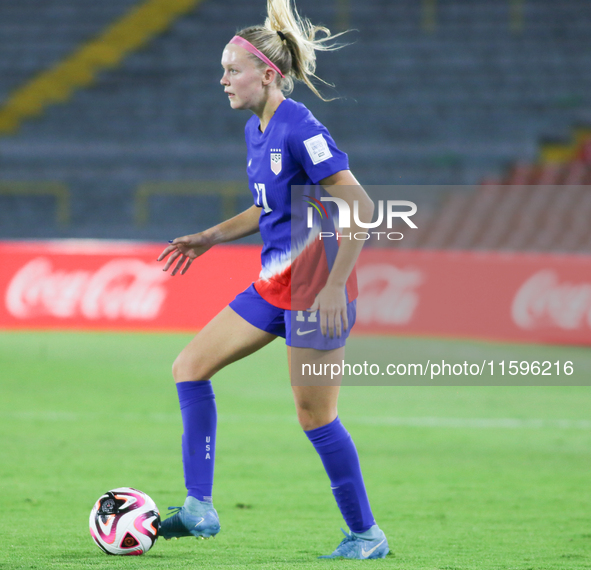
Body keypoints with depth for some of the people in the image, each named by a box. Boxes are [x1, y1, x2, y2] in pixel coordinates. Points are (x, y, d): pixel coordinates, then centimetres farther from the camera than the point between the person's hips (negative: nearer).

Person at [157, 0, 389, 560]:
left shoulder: (299, 129, -18)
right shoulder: (255, 130, 10)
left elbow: (360, 207, -21)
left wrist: (336, 285, -24)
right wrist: (208, 238, 19)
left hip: (314, 285, -10)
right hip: (273, 284, 10)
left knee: (314, 415, -4)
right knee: (189, 366, 5)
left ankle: (366, 535, 10)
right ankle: (199, 508, 5)